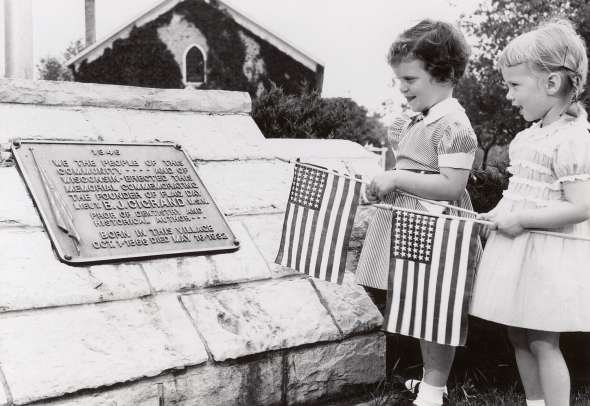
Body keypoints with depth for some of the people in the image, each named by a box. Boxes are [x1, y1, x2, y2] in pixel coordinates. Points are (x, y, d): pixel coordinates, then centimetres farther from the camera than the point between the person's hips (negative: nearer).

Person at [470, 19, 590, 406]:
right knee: (518, 336, 16)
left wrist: (520, 219, -21)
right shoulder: (530, 134, 9)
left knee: (543, 342, -1)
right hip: (517, 247, 9)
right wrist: (501, 213, 7)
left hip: (547, 255, -9)